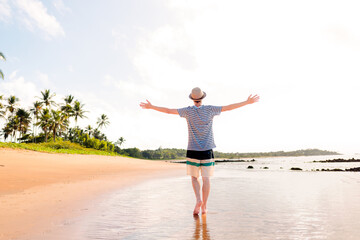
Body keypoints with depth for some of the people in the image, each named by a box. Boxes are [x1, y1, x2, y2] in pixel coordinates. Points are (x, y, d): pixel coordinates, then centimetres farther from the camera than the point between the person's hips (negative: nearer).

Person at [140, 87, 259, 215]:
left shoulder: (188, 111, -2)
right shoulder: (209, 109, -1)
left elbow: (168, 110, -2)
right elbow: (228, 107, 1)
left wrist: (151, 107, 8)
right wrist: (247, 102, 8)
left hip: (192, 150, 0)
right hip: (207, 151, 0)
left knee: (194, 177, 13)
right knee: (206, 179, 4)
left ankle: (198, 199, -6)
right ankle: (204, 206, 8)